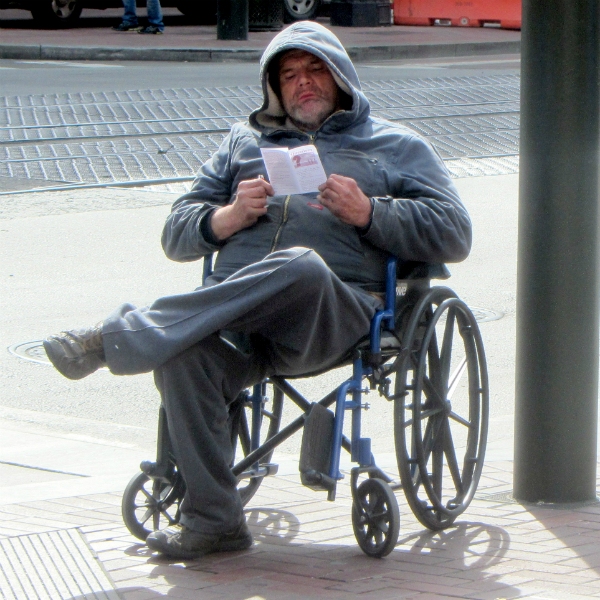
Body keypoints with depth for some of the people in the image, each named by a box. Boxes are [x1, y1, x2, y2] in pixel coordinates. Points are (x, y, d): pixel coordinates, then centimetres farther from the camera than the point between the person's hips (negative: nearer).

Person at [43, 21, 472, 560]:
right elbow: (177, 235, 26)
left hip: (335, 311, -2)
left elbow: (454, 236, 13)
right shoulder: (243, 142, 34)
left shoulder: (397, 146, 26)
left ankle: (117, 338, -40)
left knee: (301, 266, -41)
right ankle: (213, 520, -26)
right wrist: (229, 217, 3)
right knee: (185, 356, -35)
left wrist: (367, 213, -2)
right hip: (230, 311, 3)